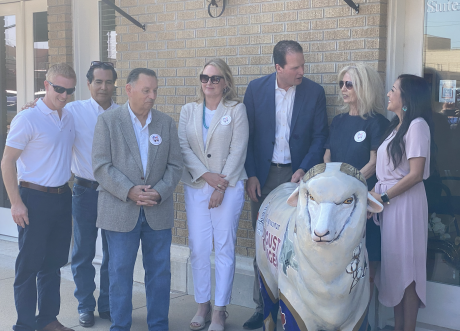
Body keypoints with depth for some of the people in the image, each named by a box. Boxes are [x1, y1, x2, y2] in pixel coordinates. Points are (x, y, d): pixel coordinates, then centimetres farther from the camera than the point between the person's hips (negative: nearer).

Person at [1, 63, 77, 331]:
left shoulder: (69, 118, 8)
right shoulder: (27, 119, -12)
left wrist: (67, 182, 13)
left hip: (62, 196, 7)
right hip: (35, 199, -6)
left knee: (54, 263, 14)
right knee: (29, 265, 2)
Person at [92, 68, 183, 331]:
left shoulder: (167, 123, 8)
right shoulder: (108, 121, -1)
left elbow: (175, 165, 6)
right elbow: (102, 166, -7)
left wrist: (159, 192, -11)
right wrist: (129, 191, -17)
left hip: (159, 212, 3)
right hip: (121, 211, -2)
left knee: (160, 272, 7)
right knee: (120, 272, 4)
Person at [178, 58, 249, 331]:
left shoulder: (236, 110, 1)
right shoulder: (189, 111, 11)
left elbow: (238, 151, -5)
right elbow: (183, 147, 2)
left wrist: (221, 186, -11)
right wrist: (206, 175, -10)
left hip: (229, 187, -3)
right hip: (196, 186, 3)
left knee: (225, 248, 0)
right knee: (198, 248, 3)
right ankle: (202, 306, 17)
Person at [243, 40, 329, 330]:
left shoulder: (315, 92, -1)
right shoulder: (256, 88, 0)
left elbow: (320, 136, 1)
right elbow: (246, 134, 3)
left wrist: (304, 170, -11)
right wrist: (251, 175, -3)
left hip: (297, 175, -1)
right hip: (264, 175, 1)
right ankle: (263, 307, 16)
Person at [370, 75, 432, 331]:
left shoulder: (417, 125, -12)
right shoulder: (397, 126, 15)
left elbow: (415, 174, -18)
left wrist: (383, 197, -15)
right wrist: (374, 192, 4)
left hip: (405, 202, -8)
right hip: (388, 201, 8)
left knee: (407, 267, -1)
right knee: (394, 264, 10)